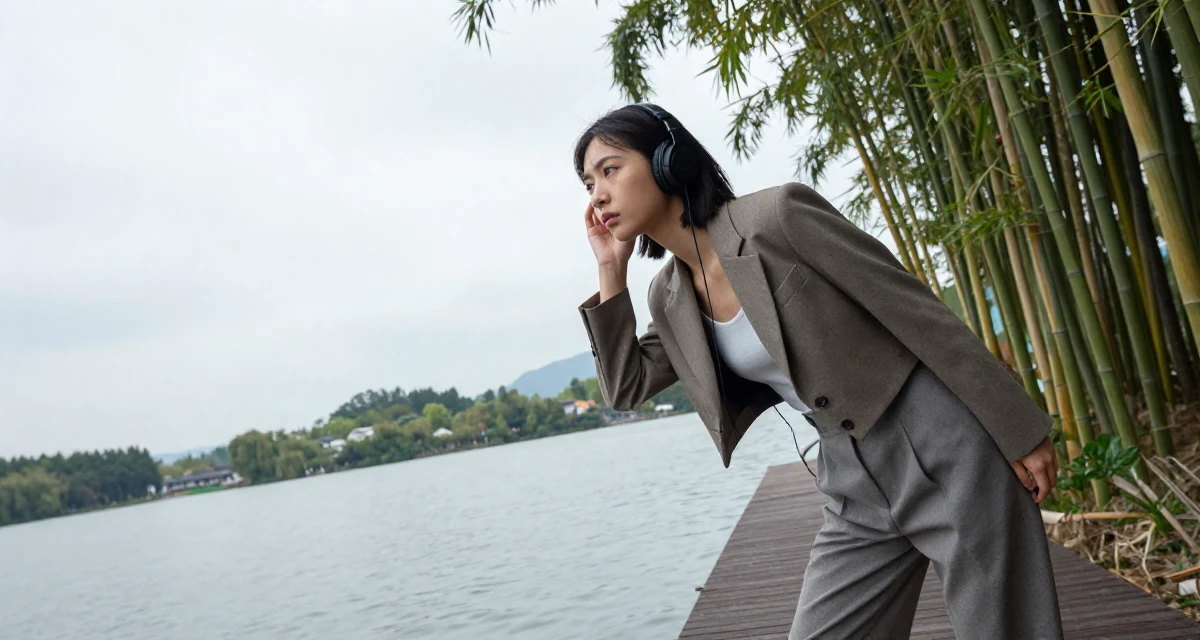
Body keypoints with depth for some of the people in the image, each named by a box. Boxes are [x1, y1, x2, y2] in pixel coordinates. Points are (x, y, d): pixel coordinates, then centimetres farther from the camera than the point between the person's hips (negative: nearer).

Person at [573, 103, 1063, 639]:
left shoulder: (778, 213, -17)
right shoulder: (670, 296, 4)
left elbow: (913, 306, -15)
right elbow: (625, 390, 5)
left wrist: (1020, 430, -12)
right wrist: (611, 272, -4)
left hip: (941, 449, -6)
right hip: (855, 484, 6)